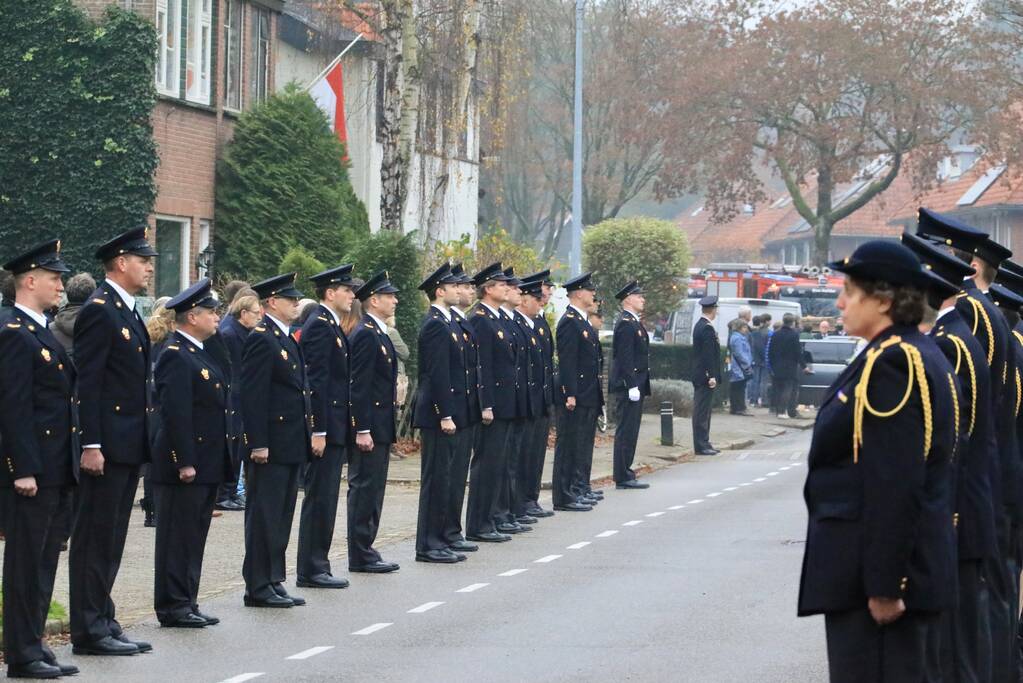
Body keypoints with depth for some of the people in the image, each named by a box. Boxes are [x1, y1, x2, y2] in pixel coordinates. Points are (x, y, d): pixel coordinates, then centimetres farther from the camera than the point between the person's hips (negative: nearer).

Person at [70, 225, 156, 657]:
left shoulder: (128, 313, 17)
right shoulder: (99, 312, -13)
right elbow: (87, 382, -17)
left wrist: (144, 440, 18)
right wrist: (91, 444, -21)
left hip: (129, 444, 9)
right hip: (105, 446, -9)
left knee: (111, 539, 12)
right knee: (95, 537, -5)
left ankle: (102, 622, 18)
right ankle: (89, 631, -2)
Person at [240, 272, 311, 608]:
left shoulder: (288, 340, 17)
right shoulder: (261, 339, -12)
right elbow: (252, 395, -17)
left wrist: (306, 437, 17)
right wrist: (258, 444, -21)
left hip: (291, 445, 9)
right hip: (270, 444, -9)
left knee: (281, 517, 12)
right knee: (264, 515, -4)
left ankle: (274, 582, 17)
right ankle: (259, 588, 0)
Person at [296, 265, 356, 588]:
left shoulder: (330, 326, 17)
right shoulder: (320, 326, -14)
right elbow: (316, 382, -19)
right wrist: (318, 431, -22)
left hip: (334, 427, 10)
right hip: (326, 427, -10)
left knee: (324, 499, 11)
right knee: (320, 498, -6)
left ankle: (316, 566, 15)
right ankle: (311, 570, -2)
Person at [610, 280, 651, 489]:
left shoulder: (634, 323, 18)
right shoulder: (626, 324, -14)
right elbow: (625, 358, -20)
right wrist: (632, 386, -23)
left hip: (634, 386, 10)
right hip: (628, 386, -10)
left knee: (629, 432, 12)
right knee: (626, 432, -7)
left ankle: (625, 474, 17)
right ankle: (623, 477, -5)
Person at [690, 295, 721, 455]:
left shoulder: (699, 326, 14)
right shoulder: (707, 328, -17)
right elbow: (709, 354, -21)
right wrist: (712, 376, -21)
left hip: (699, 376, 10)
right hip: (705, 376, -10)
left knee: (702, 410, 13)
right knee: (702, 411, -7)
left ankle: (703, 443, 18)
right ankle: (701, 446, -6)